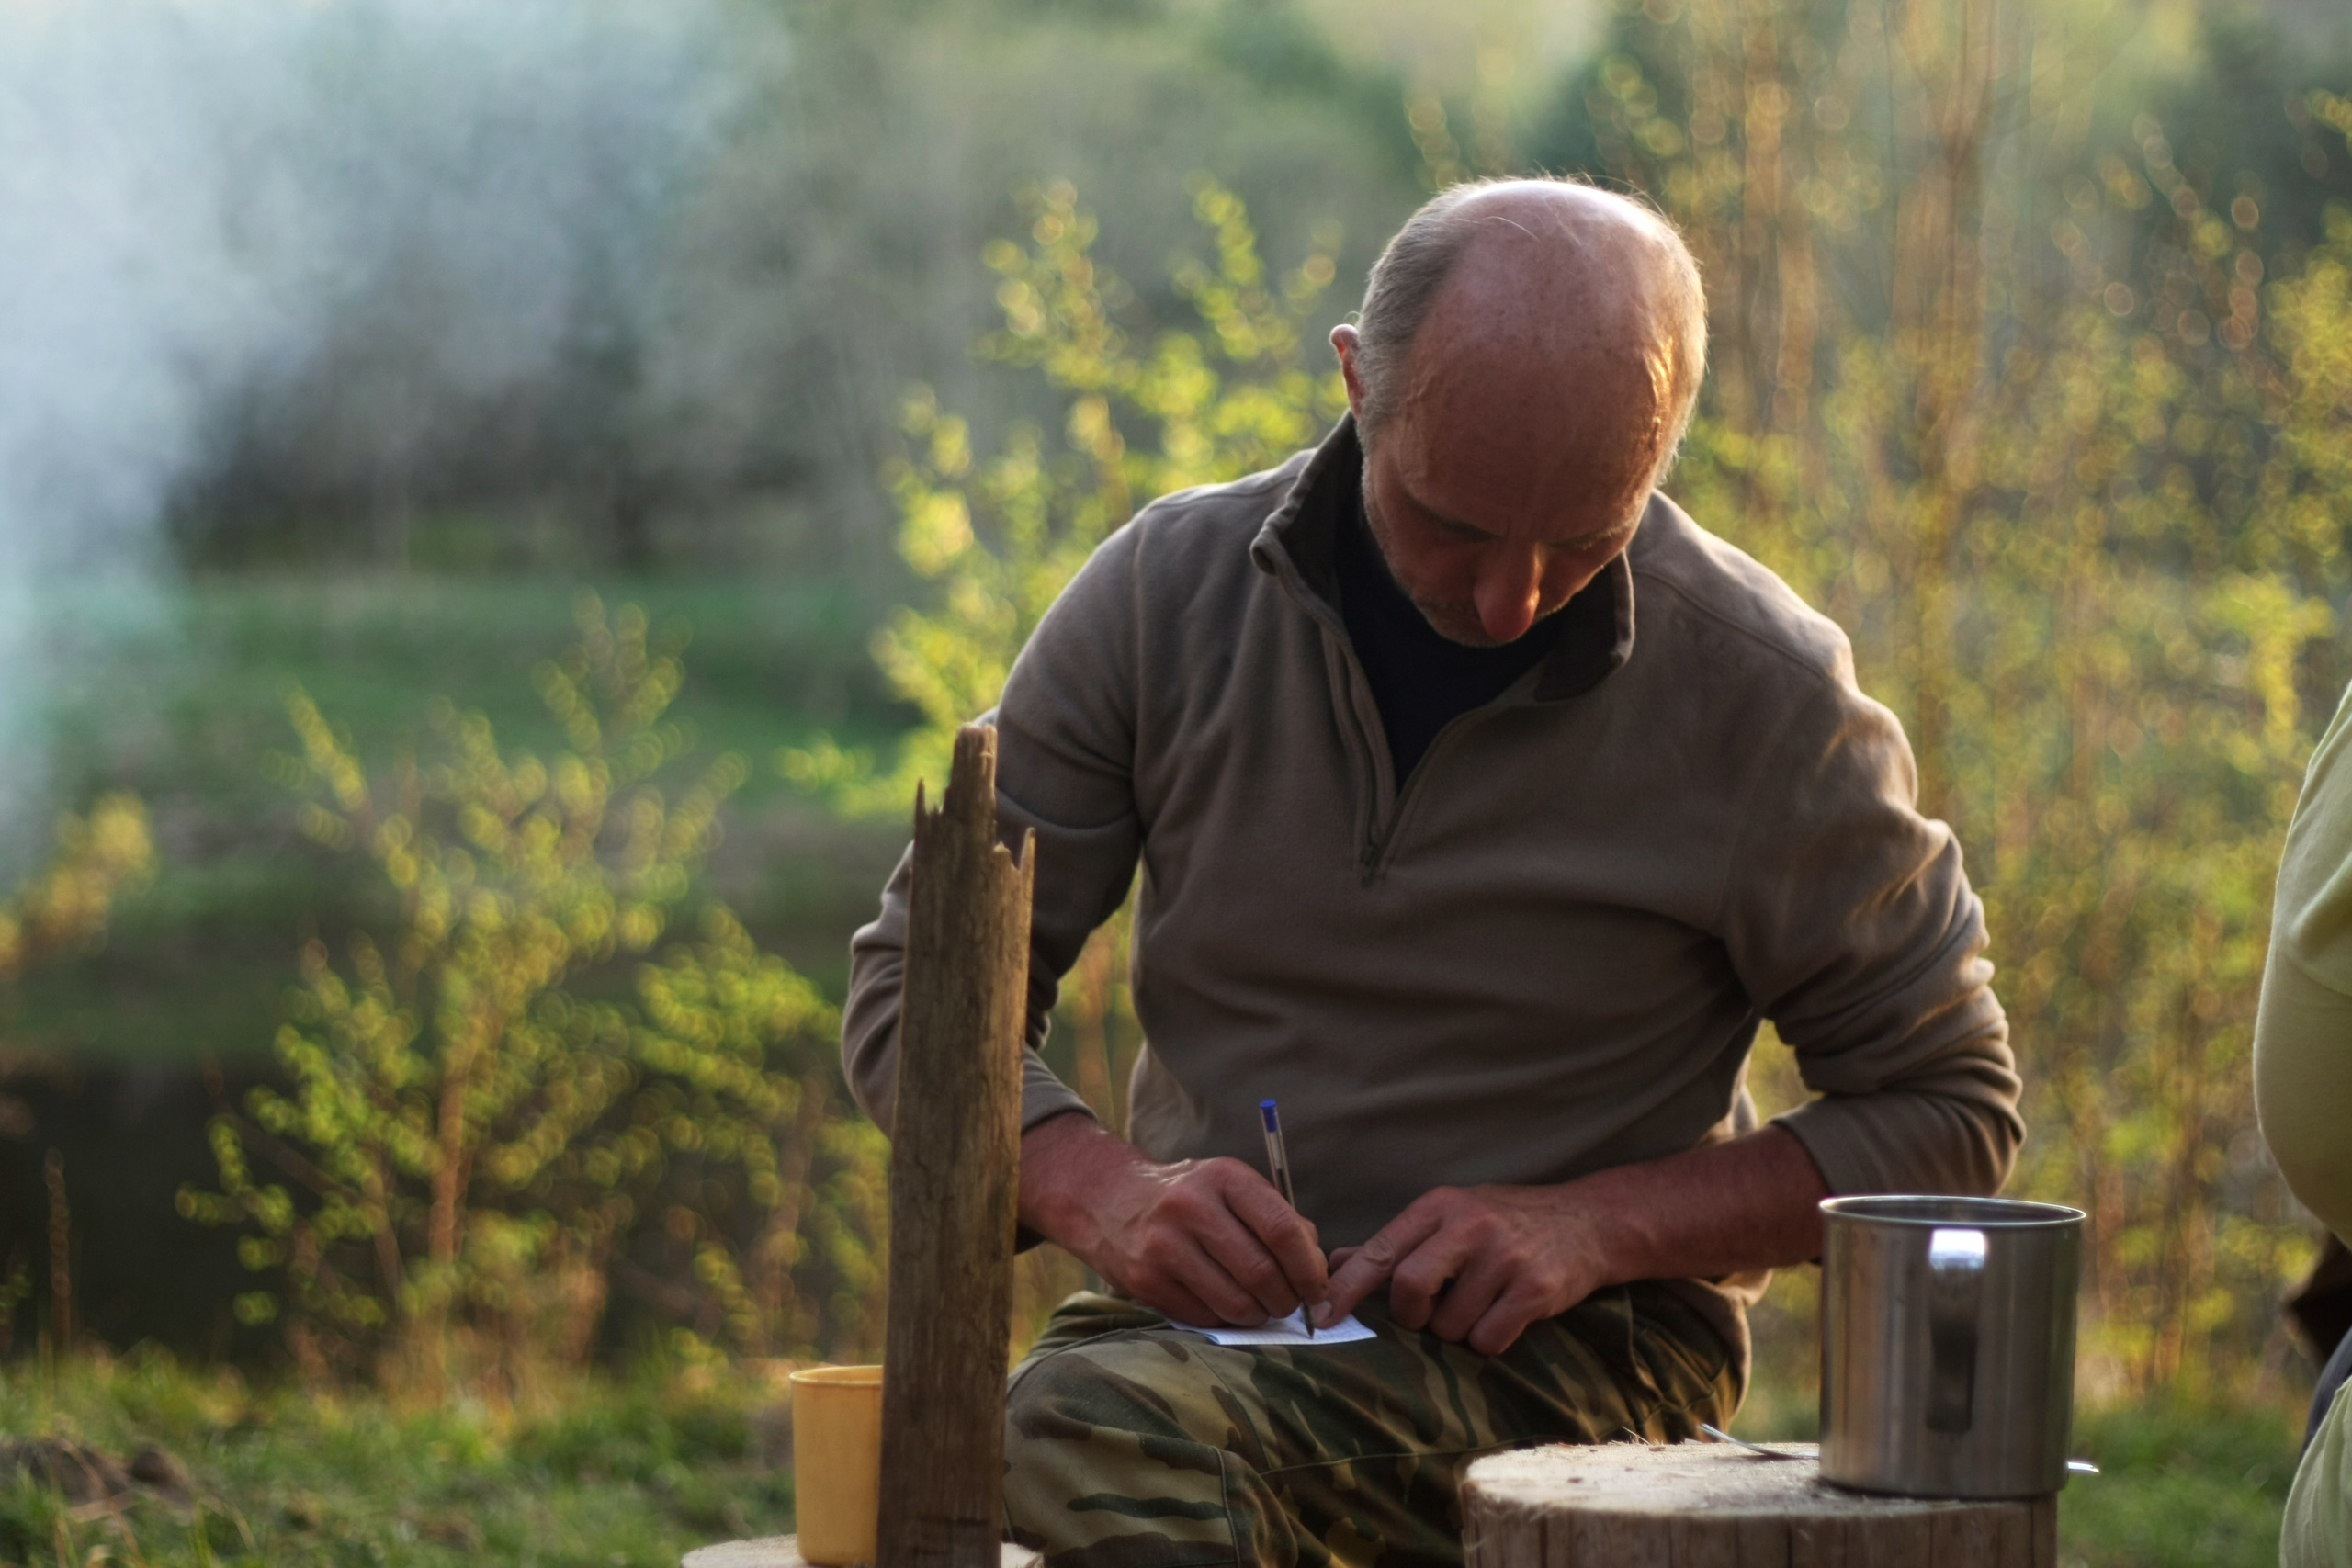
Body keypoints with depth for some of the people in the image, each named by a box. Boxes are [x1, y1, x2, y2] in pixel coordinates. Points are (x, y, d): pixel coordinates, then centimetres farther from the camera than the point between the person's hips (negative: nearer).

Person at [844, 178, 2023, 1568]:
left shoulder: (1763, 691, -5)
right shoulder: (1171, 591, 1)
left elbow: (1952, 1108, 3)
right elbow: (913, 986, 7)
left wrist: (1593, 1230, -12)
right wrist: (1099, 1190, -15)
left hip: (1578, 1357, -3)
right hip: (1207, 1312, 3)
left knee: (1100, 1431, -34)